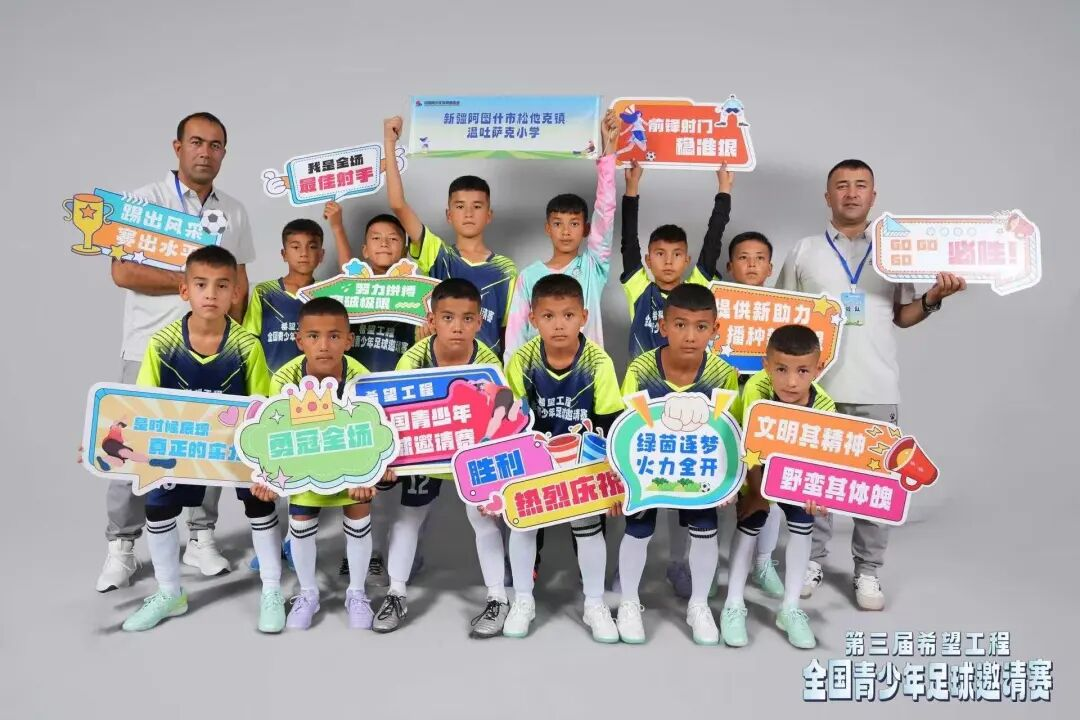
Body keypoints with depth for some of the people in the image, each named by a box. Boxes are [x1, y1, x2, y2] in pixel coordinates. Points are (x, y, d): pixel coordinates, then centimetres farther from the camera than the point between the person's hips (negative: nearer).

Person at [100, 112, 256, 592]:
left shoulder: (234, 211, 11)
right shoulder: (145, 200, -3)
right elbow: (122, 272, -12)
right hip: (150, 348, -3)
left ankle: (200, 539, 19)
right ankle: (121, 547, 15)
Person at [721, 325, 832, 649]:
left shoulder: (824, 406, -30)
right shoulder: (756, 390, -37)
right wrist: (755, 493, -24)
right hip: (757, 467, -2)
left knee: (802, 523, -6)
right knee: (750, 523, -9)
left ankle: (790, 608, 10)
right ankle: (733, 606, 5)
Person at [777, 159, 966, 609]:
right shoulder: (804, 252, 8)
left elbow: (902, 316, 12)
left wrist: (932, 299, -7)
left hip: (876, 388, 1)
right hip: (815, 385, -1)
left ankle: (868, 570, 17)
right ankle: (810, 560, 21)